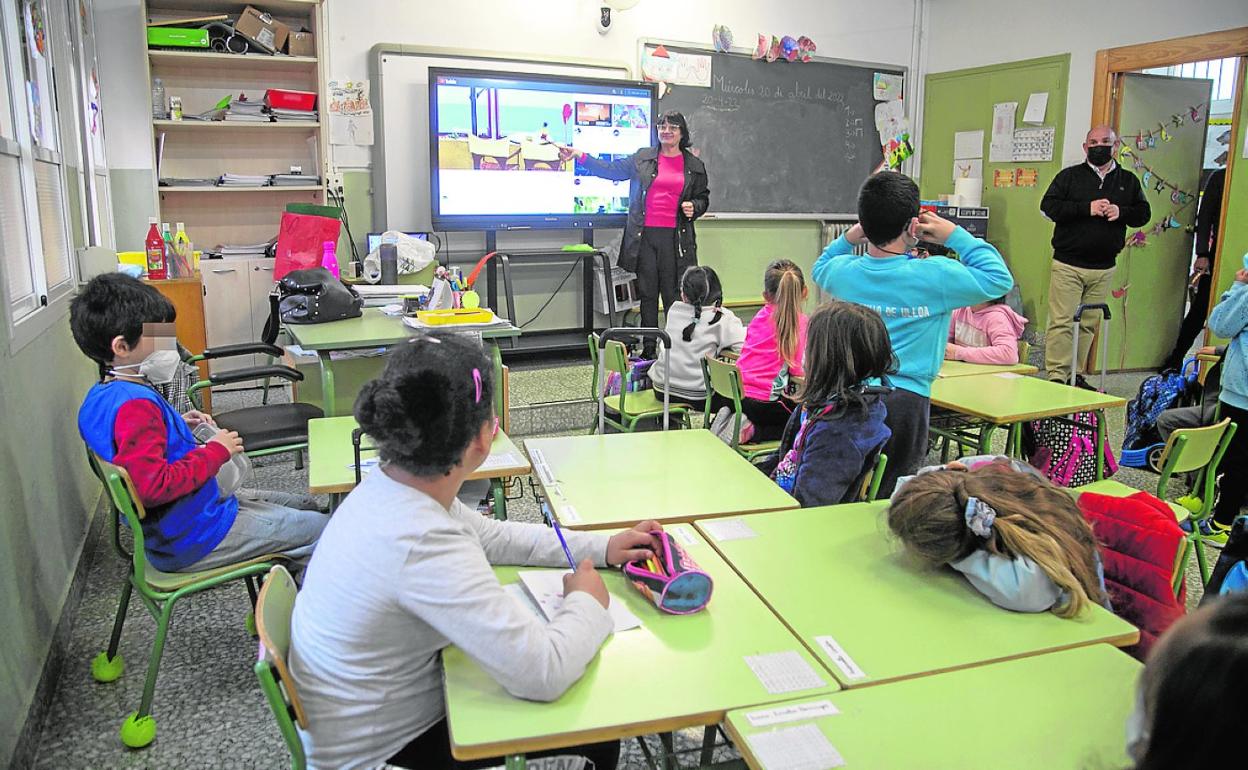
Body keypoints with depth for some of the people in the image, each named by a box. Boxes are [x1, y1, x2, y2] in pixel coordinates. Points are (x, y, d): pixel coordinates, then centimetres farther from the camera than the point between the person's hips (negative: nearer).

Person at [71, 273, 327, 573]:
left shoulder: (99, 397, 6)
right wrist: (215, 451, -23)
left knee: (307, 505, 18)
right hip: (192, 538, -11)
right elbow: (154, 486, -35)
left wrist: (177, 426, 8)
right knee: (323, 528, -8)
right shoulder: (136, 405, -28)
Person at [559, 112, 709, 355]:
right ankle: (648, 350, 12)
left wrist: (694, 207, -3)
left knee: (673, 294, -2)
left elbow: (703, 198, 19)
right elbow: (612, 169, 11)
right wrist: (580, 156, 4)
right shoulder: (643, 157, 11)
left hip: (675, 237, -1)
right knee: (647, 293, 5)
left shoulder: (695, 166, 10)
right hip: (645, 236, 1)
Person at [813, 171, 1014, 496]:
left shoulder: (843, 271, 1)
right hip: (905, 397, -4)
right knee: (890, 497, 6)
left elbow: (819, 268, 28)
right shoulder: (934, 276, -11)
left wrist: (849, 238, 15)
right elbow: (999, 278, 3)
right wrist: (955, 236, 6)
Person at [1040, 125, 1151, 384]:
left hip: (1104, 268, 4)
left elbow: (1144, 213, 13)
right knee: (1061, 321, -9)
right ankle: (1057, 375, -5)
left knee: (1089, 324, 7)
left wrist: (1122, 212, -9)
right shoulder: (1070, 175, 4)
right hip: (1067, 264, -3)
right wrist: (1087, 208, -15)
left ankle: (1075, 374, 15)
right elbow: (1048, 206, -7)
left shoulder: (1128, 181, 13)